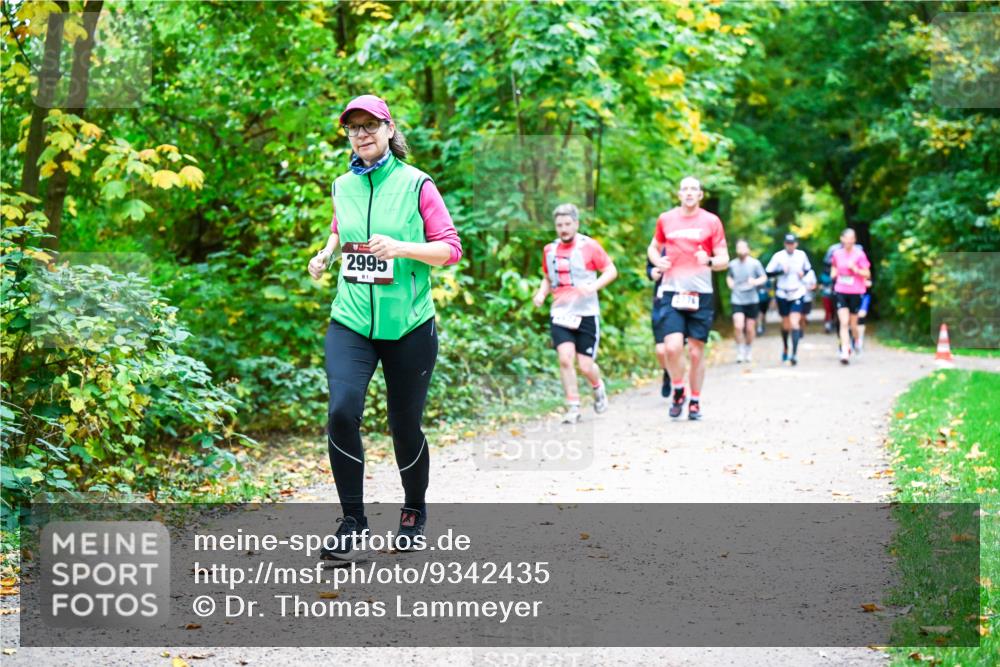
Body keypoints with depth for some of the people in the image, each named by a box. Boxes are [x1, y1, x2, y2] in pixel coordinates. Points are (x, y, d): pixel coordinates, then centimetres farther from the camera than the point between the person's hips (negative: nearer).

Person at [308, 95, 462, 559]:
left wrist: (400, 247, -20)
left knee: (405, 426, 7)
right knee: (342, 412, -18)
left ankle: (414, 510, 35)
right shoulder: (342, 186, 7)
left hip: (408, 327, -2)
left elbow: (450, 249, -6)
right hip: (351, 322, 2)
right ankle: (353, 524, -6)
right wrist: (326, 253, 10)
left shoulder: (416, 185, -5)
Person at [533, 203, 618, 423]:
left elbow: (611, 270, -1)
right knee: (565, 358, -16)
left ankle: (598, 387, 33)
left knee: (585, 366, -2)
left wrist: (593, 286, -18)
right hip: (560, 313, 3)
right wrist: (541, 293, 3)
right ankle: (573, 407, -5)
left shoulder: (589, 246, -4)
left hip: (586, 314, -3)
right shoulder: (549, 250, 9)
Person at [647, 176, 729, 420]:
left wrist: (709, 261, -18)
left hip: (700, 294, 0)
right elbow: (653, 248, 22)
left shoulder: (711, 221, 3)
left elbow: (724, 260, 4)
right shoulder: (665, 219, 8)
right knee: (672, 346, -15)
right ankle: (678, 391, 9)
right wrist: (658, 261, -1)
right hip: (671, 292, 0)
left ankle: (695, 401, 19)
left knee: (696, 351, 3)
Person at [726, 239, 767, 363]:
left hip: (752, 300, -1)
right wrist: (731, 285, 6)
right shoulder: (732, 264, 6)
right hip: (737, 300, 1)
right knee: (738, 326, -16)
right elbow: (729, 277, 24)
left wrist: (756, 281, -16)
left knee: (750, 328, 5)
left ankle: (748, 351, 26)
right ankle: (740, 351, 1)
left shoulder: (755, 263, -2)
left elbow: (764, 277, 3)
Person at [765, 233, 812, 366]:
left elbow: (808, 269, 16)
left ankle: (794, 353, -19)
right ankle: (785, 349, 37)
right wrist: (781, 271, -20)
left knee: (795, 322, -15)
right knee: (785, 324, 12)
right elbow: (768, 272, -6)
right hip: (782, 294, 0)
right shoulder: (778, 256, -5)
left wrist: (803, 273, -5)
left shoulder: (802, 255, 1)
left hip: (797, 294, 0)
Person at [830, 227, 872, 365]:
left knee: (853, 324, 8)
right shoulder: (837, 254, 3)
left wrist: (855, 269, -17)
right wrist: (834, 273, 0)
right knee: (844, 322, -11)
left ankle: (856, 341, 40)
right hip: (841, 292, 1)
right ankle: (845, 352, -12)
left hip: (855, 292, -1)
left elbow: (867, 274, -3)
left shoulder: (859, 254, -5)